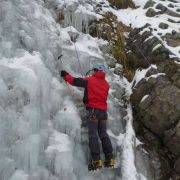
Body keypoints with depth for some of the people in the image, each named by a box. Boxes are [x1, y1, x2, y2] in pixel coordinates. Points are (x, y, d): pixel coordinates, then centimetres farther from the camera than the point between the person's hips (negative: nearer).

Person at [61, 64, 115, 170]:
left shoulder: (90, 80, -2)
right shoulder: (106, 84, 14)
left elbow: (75, 81, 0)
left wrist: (66, 75, 18)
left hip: (93, 110, -6)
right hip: (103, 111, 6)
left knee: (93, 135, -8)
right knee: (103, 134, 8)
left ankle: (96, 160, -14)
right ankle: (110, 159, 5)